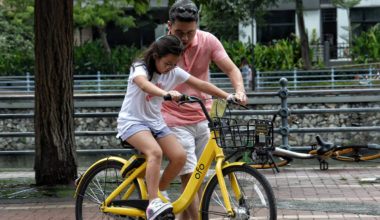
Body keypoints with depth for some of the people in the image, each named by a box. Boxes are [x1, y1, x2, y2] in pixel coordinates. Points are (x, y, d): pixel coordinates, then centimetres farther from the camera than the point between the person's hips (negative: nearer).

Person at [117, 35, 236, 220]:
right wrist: (166, 93, -59)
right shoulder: (140, 68, -15)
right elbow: (144, 84, -39)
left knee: (180, 156, -15)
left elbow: (201, 85, -2)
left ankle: (158, 193, 4)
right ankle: (153, 204, -36)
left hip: (155, 122, 6)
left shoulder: (174, 72, 1)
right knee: (155, 152, -33)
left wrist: (228, 96, -15)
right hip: (132, 121, -6)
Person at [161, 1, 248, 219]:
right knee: (189, 177, -12)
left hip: (203, 118, 4)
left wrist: (240, 90, -29)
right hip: (176, 122, -4)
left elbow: (232, 69, -10)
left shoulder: (207, 41, -5)